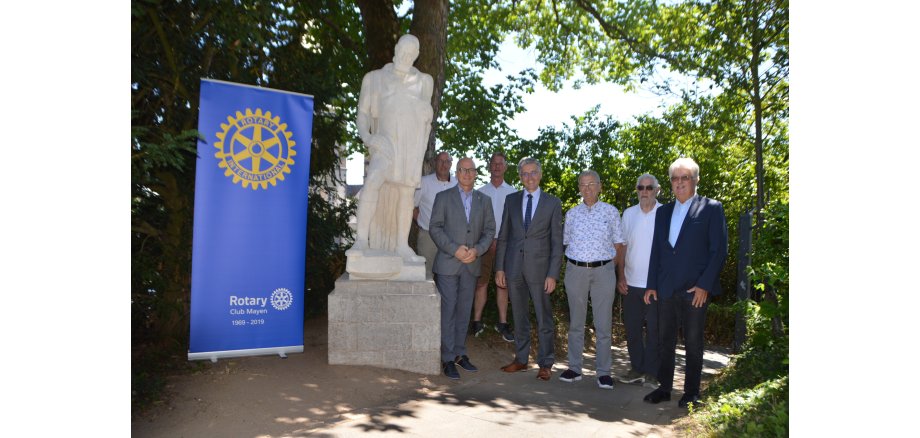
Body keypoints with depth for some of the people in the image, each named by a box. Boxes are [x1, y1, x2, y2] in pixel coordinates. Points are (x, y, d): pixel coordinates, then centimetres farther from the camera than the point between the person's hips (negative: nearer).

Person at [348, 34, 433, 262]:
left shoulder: (424, 81, 15)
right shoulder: (375, 78, 9)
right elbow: (363, 113, 6)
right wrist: (365, 136, -11)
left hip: (412, 144, 2)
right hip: (386, 141, -2)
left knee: (406, 191, -1)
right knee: (372, 181, -24)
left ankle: (402, 244, 3)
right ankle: (361, 240, -26)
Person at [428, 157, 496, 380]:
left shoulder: (484, 200, 10)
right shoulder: (443, 197, 1)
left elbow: (489, 230, 8)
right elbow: (435, 228, -5)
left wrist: (477, 250, -9)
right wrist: (455, 250, -14)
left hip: (472, 265, 3)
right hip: (448, 263, -3)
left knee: (464, 311, 10)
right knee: (447, 311, -2)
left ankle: (460, 353, 20)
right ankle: (448, 359, 5)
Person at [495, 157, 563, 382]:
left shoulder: (553, 203, 1)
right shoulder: (511, 200, 8)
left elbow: (557, 241, -1)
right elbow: (503, 236, 9)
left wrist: (553, 274, -8)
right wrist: (499, 268, 3)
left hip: (539, 267, -3)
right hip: (514, 266, 3)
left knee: (544, 318, 3)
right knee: (519, 316, 13)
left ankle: (545, 364, 15)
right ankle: (520, 359, 25)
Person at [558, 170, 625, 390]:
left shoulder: (611, 212, 2)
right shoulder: (571, 214, 7)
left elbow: (618, 245, 6)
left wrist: (608, 264, 2)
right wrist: (577, 260, 6)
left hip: (603, 271, -2)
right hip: (575, 270, 2)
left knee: (603, 324, 1)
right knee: (575, 322, 9)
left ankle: (603, 372, 9)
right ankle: (574, 368, 18)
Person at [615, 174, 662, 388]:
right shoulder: (629, 214, 7)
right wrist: (621, 277, 2)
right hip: (631, 283, 4)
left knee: (654, 330, 5)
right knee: (632, 328, 11)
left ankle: (651, 373, 17)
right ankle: (637, 368, 24)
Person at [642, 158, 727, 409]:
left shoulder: (711, 208, -1)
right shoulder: (663, 212, 14)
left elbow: (720, 250, -6)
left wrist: (704, 285, -13)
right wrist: (651, 285, 9)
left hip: (696, 289, -4)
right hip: (666, 289, 5)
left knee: (693, 342, 5)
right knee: (665, 340, 10)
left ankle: (691, 393, 18)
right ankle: (664, 388, 21)